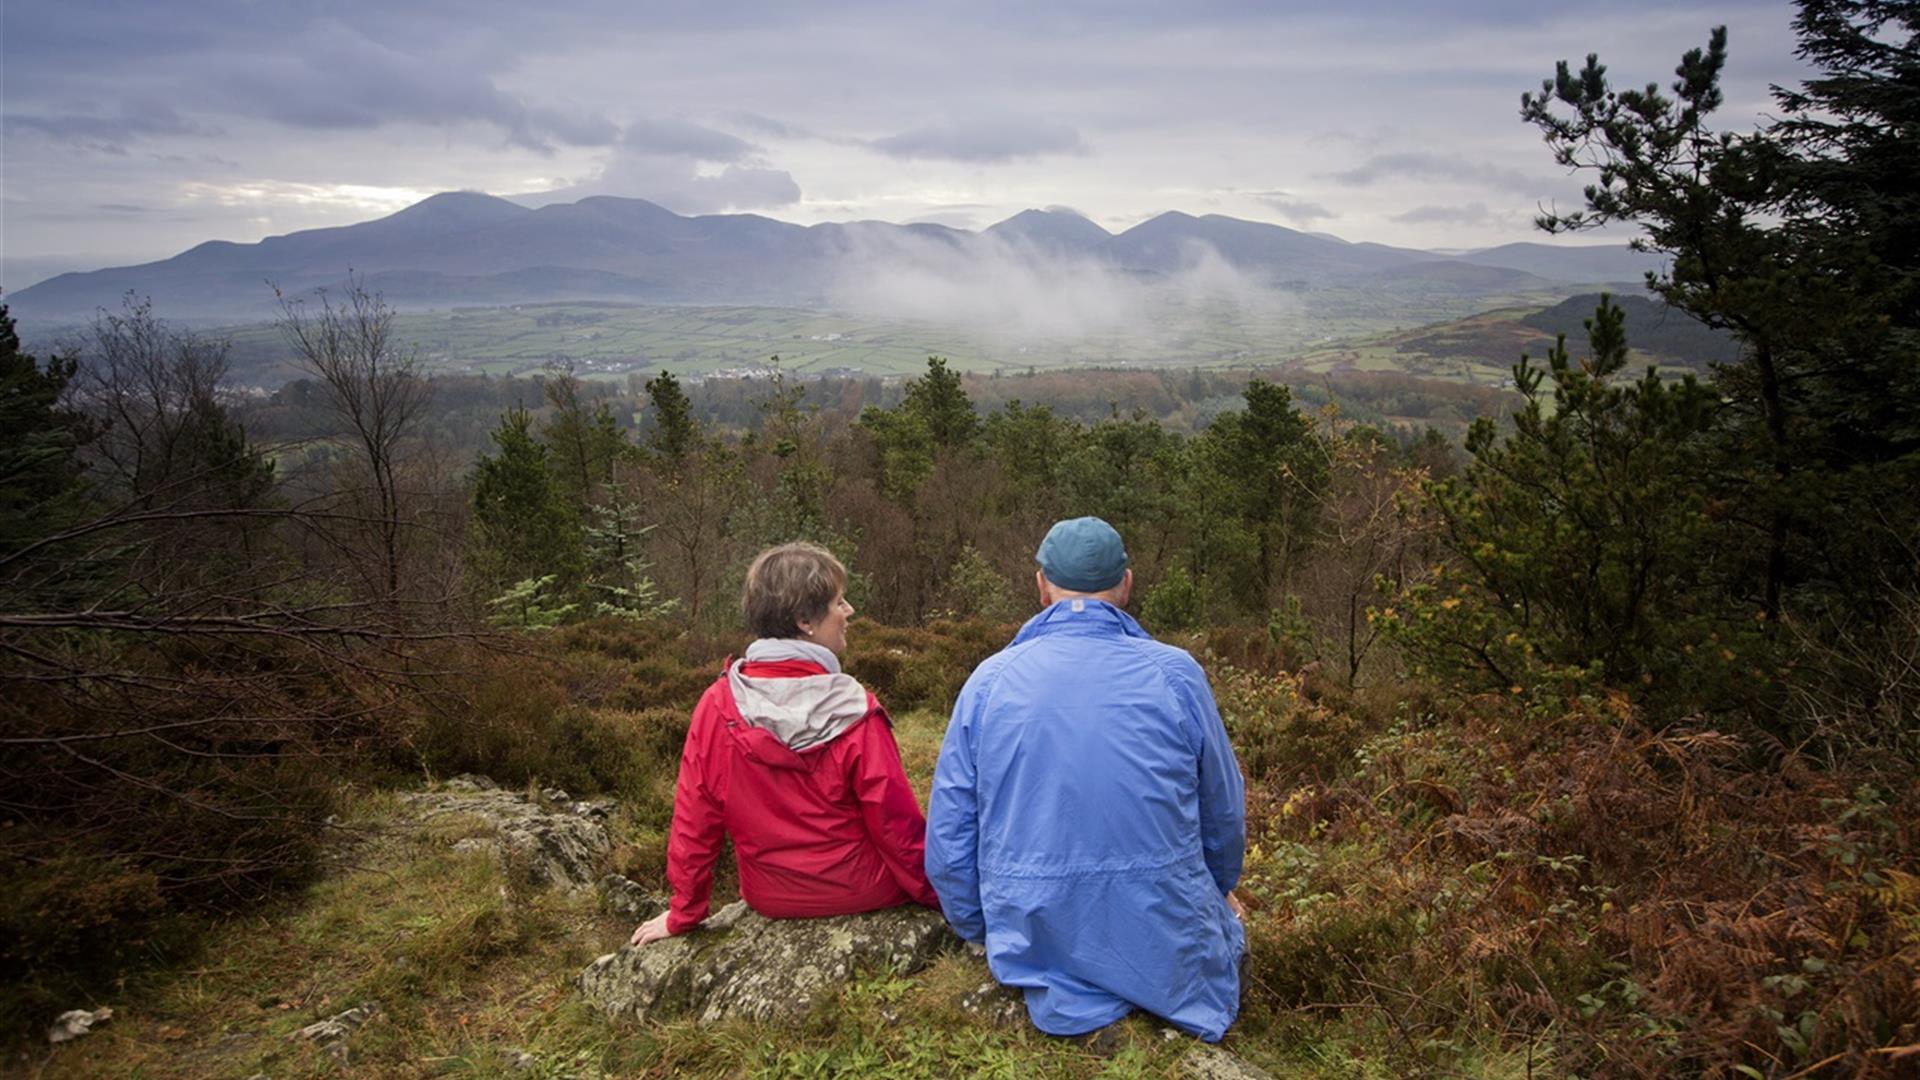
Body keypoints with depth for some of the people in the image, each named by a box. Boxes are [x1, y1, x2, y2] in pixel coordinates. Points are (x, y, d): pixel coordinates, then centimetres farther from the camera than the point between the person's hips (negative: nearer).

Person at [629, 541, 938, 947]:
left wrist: (684, 913, 8)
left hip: (767, 897, 5)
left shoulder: (717, 705, -11)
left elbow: (693, 818, -4)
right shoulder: (853, 713, -21)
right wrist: (943, 894, 2)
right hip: (857, 893, -5)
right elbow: (897, 823, -13)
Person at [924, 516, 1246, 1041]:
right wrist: (1215, 893, 25)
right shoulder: (1175, 674, -8)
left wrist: (989, 934, 15)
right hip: (1170, 956, -2)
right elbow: (1225, 818, 4)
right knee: (1227, 928, 31)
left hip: (1040, 953, 2)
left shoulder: (989, 681, -6)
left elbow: (948, 838, -2)